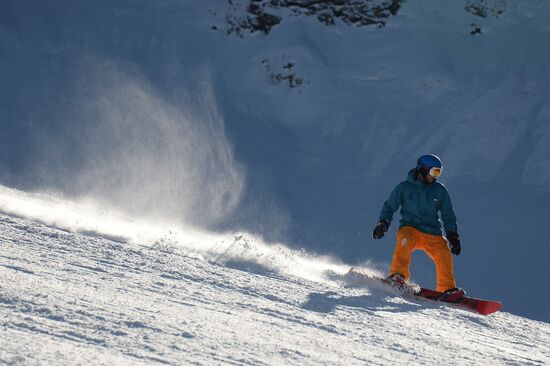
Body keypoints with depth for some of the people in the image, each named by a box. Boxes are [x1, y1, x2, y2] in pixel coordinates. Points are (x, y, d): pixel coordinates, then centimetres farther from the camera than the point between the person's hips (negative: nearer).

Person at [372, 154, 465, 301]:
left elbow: (448, 215, 16)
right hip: (409, 228, -2)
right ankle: (397, 276, -33)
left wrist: (452, 235, 7)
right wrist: (383, 223, -6)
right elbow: (389, 207, 11)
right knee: (405, 242, -36)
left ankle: (447, 290, -11)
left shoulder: (440, 190, 10)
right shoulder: (405, 187, 3)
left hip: (433, 234, 3)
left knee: (444, 255, -20)